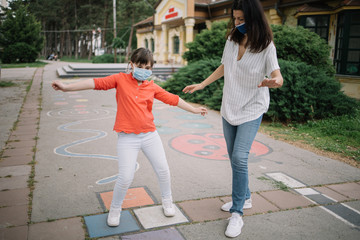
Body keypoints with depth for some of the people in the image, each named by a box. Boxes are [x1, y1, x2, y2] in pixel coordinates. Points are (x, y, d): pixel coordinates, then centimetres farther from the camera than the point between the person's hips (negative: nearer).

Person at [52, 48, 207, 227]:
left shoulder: (152, 87, 8)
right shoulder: (121, 79, 0)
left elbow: (172, 99, 14)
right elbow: (97, 83, -8)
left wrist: (193, 109, 19)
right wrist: (66, 87, -15)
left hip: (150, 135, 4)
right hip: (127, 138, -3)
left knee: (163, 170, 9)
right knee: (125, 177, -8)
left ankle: (167, 201, 36)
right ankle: (115, 209, 19)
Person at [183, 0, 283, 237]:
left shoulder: (266, 45, -13)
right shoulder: (231, 40, 0)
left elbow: (277, 75, -21)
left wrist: (275, 81, -45)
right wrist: (202, 84, 13)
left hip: (251, 110, -5)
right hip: (229, 107, 5)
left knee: (240, 157, -15)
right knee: (235, 158, 13)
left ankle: (237, 214, -2)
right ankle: (245, 197, 34)